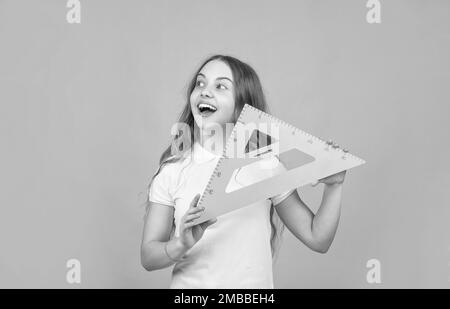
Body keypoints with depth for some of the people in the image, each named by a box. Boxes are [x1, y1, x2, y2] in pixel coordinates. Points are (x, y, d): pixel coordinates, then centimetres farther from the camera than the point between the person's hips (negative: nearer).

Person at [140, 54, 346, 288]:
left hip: (254, 284, 0)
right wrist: (182, 245, -19)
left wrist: (334, 186, -9)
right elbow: (148, 256, -2)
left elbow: (317, 239, 3)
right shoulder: (173, 170, -1)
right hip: (189, 283, 0)